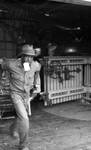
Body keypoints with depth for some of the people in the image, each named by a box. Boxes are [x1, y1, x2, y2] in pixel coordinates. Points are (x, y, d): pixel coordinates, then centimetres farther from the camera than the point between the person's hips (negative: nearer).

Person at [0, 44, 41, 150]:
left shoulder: (35, 65, -14)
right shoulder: (12, 64, -25)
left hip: (26, 94, 5)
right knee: (24, 118, -20)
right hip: (16, 94, -5)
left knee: (21, 116, 26)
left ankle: (14, 128, 60)